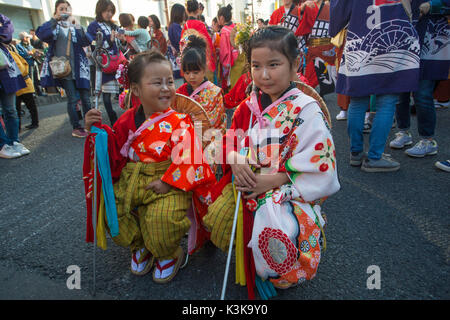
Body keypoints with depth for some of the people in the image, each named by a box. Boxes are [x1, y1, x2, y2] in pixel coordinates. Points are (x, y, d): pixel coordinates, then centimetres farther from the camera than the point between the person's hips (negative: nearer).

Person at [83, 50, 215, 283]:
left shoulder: (178, 122, -7)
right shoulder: (128, 120, 6)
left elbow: (186, 156, -15)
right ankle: (139, 247, 22)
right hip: (130, 181, 5)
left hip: (168, 183, -5)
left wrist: (168, 182, -23)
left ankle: (169, 254, 10)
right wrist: (97, 130, 0)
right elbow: (114, 151, 14)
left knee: (162, 215, -29)